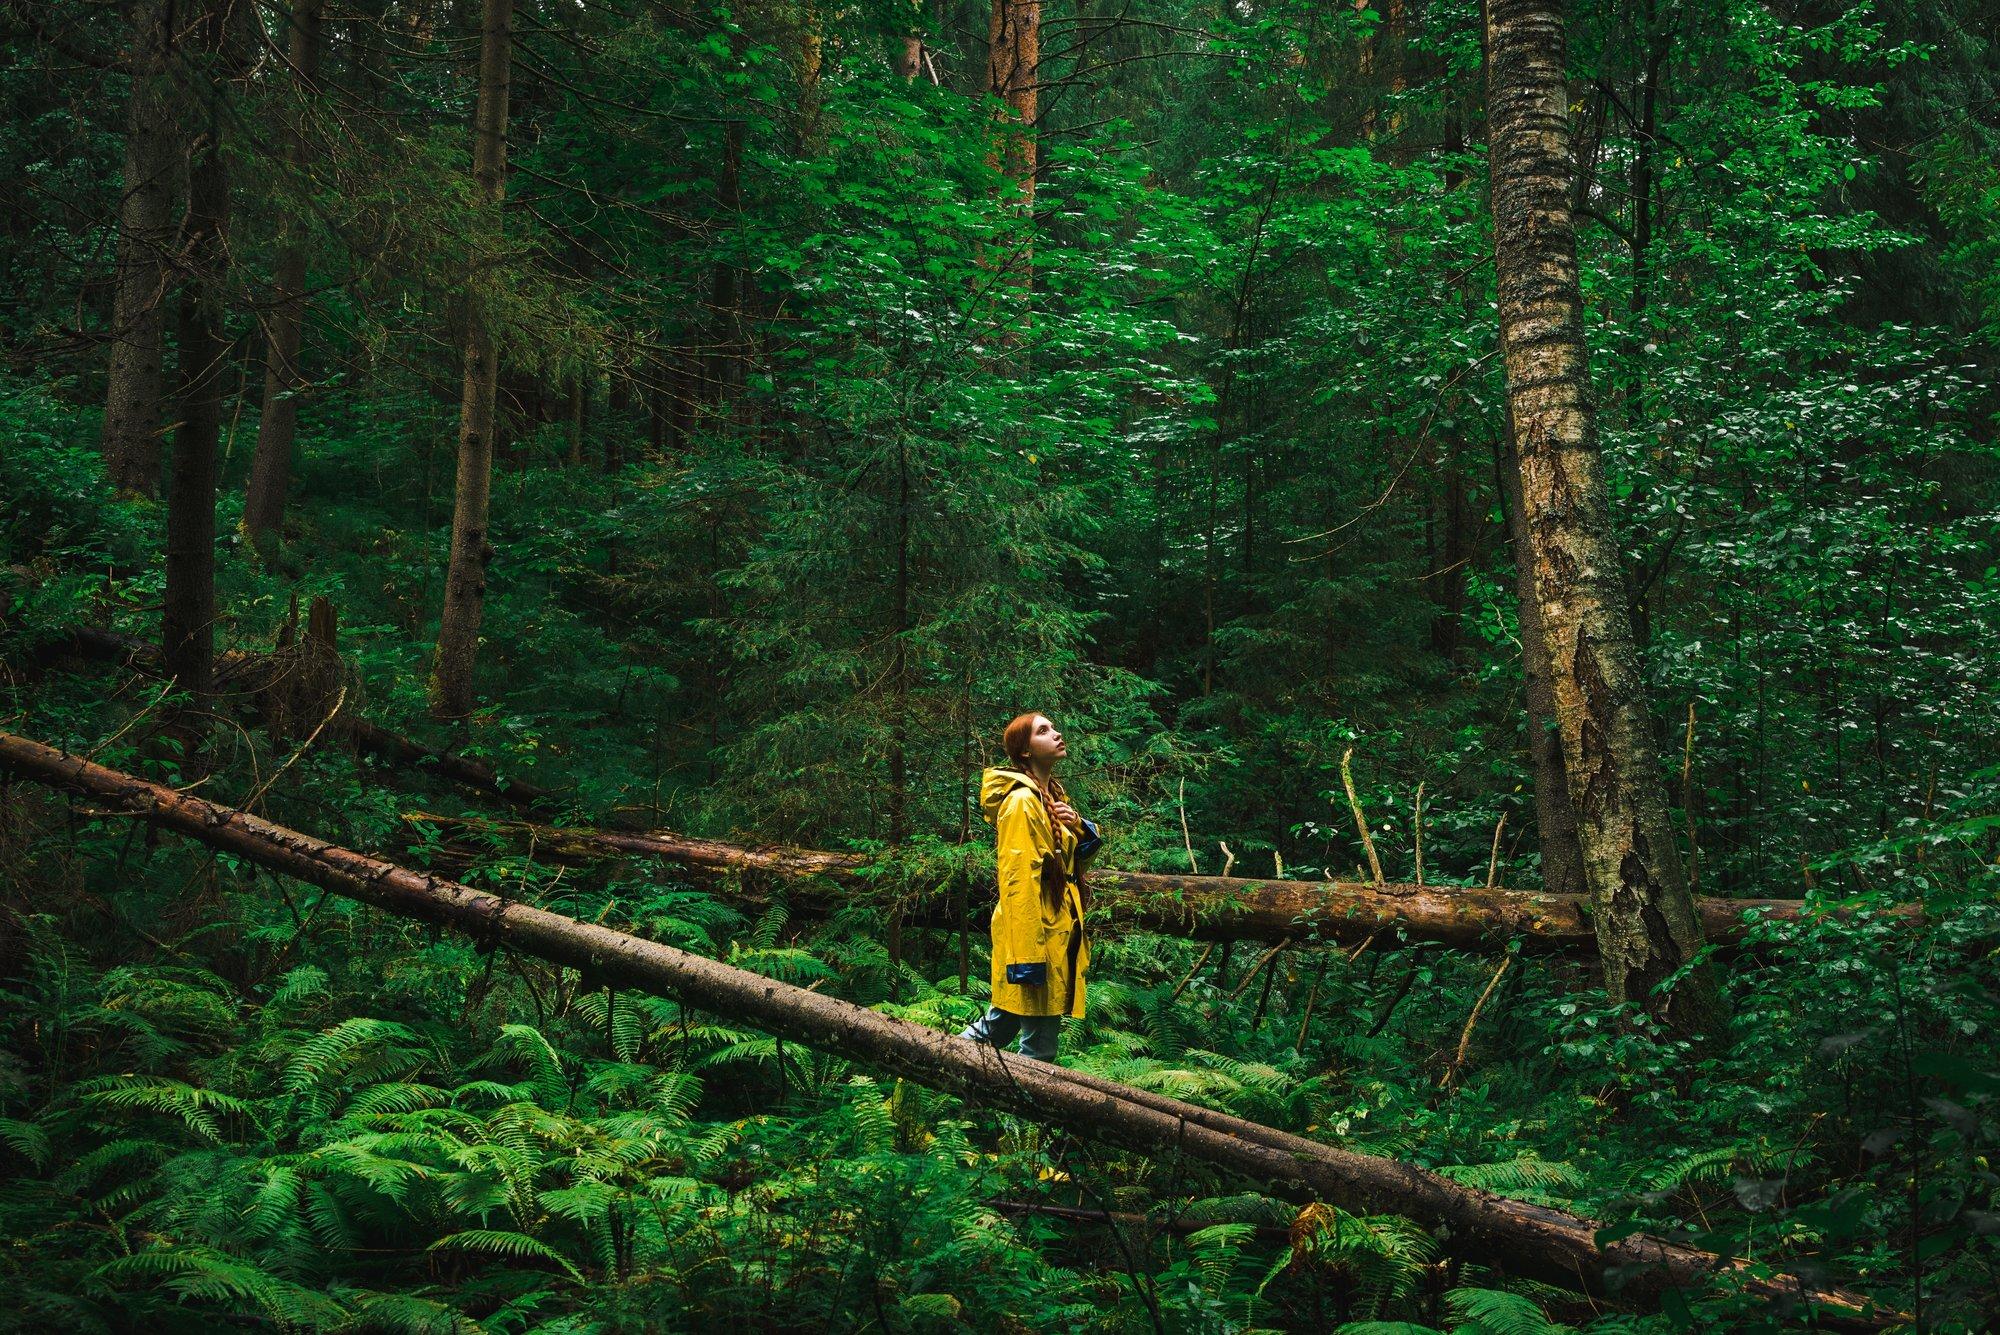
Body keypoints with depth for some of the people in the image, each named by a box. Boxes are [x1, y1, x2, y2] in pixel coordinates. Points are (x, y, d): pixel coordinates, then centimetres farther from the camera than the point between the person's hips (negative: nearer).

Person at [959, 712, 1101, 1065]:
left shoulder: (1050, 795, 14)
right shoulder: (1022, 801, -15)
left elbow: (1078, 854, 22)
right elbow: (1018, 882, -21)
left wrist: (1078, 826, -2)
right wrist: (1027, 955, -25)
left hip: (1057, 932, 10)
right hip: (1035, 934, -10)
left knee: (1002, 1023, 17)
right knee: (1041, 1042, -4)